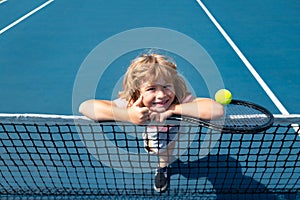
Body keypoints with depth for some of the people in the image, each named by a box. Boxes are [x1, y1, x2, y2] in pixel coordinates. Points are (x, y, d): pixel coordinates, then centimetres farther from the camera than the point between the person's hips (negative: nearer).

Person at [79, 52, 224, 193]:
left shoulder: (181, 100, -45)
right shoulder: (132, 104, -43)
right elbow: (84, 106, -49)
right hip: (149, 134, 1)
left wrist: (172, 109, -58)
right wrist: (128, 115, -63)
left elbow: (217, 109, -60)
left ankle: (162, 168, 44)